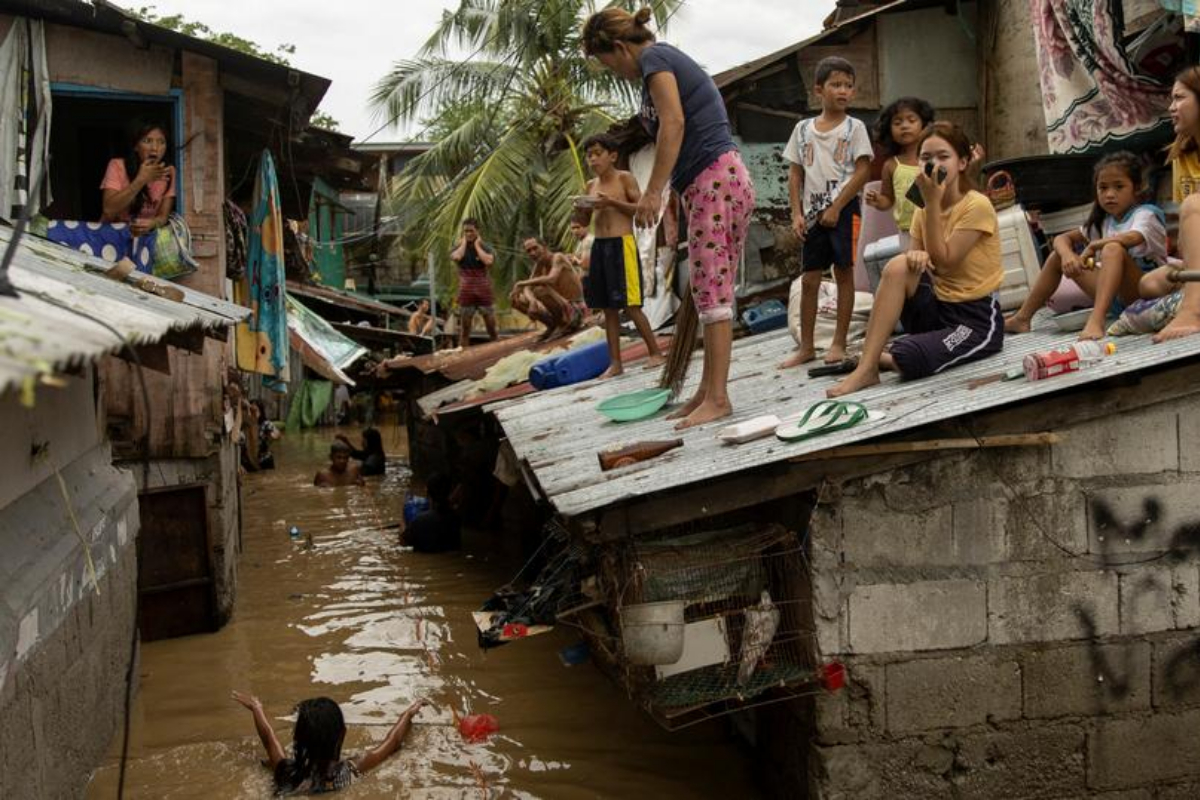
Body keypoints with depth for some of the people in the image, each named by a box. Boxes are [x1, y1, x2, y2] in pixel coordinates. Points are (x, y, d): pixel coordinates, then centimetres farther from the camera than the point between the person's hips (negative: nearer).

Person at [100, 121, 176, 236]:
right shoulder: (118, 166, -10)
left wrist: (152, 223, -31)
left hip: (146, 234, 1)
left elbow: (163, 216, -8)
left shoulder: (168, 172, -4)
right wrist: (141, 179, -25)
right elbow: (109, 211, -21)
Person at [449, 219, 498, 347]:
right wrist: (463, 243, -7)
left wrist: (477, 245, -10)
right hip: (466, 292, 1)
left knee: (492, 328, 1)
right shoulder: (458, 248, 4)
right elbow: (456, 257, -21)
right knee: (464, 330, 3)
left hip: (484, 291, 0)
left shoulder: (485, 248, 2)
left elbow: (489, 261, -20)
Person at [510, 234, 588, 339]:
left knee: (540, 290, -32)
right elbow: (528, 289, -1)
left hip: (575, 309, -8)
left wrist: (521, 283, -30)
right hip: (559, 310, 8)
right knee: (516, 300, 1)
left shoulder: (558, 258, -16)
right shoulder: (539, 265, 6)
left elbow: (551, 279, -35)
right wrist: (531, 300, -25)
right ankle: (553, 325, 8)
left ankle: (569, 322, -12)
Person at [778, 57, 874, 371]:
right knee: (809, 279, 5)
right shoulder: (803, 128, 9)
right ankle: (806, 346, 13)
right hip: (813, 213, 3)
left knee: (843, 273, 0)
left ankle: (839, 343, 7)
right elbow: (795, 174, 10)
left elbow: (863, 172, -6)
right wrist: (797, 213, 0)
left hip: (844, 209, -3)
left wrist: (836, 208, -12)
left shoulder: (854, 127, 0)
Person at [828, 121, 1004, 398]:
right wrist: (916, 257, -23)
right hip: (938, 307, 6)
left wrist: (932, 202, -18)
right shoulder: (925, 210, 8)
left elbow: (944, 261, -18)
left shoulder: (977, 205, -13)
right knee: (899, 266, -24)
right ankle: (866, 367, -22)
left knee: (907, 359, -33)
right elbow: (923, 259, 2)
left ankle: (885, 359, 4)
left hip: (978, 319, -6)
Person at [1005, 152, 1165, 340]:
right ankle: (1022, 318, 10)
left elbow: (1132, 238, -32)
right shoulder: (1103, 221, 14)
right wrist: (1067, 254, -12)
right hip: (1116, 297, 7)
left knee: (1114, 249, -33)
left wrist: (1093, 246, -18)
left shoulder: (1145, 214, -8)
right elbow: (1062, 238, 12)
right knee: (1058, 256, 8)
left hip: (1146, 292, -7)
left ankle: (1097, 319, -47)